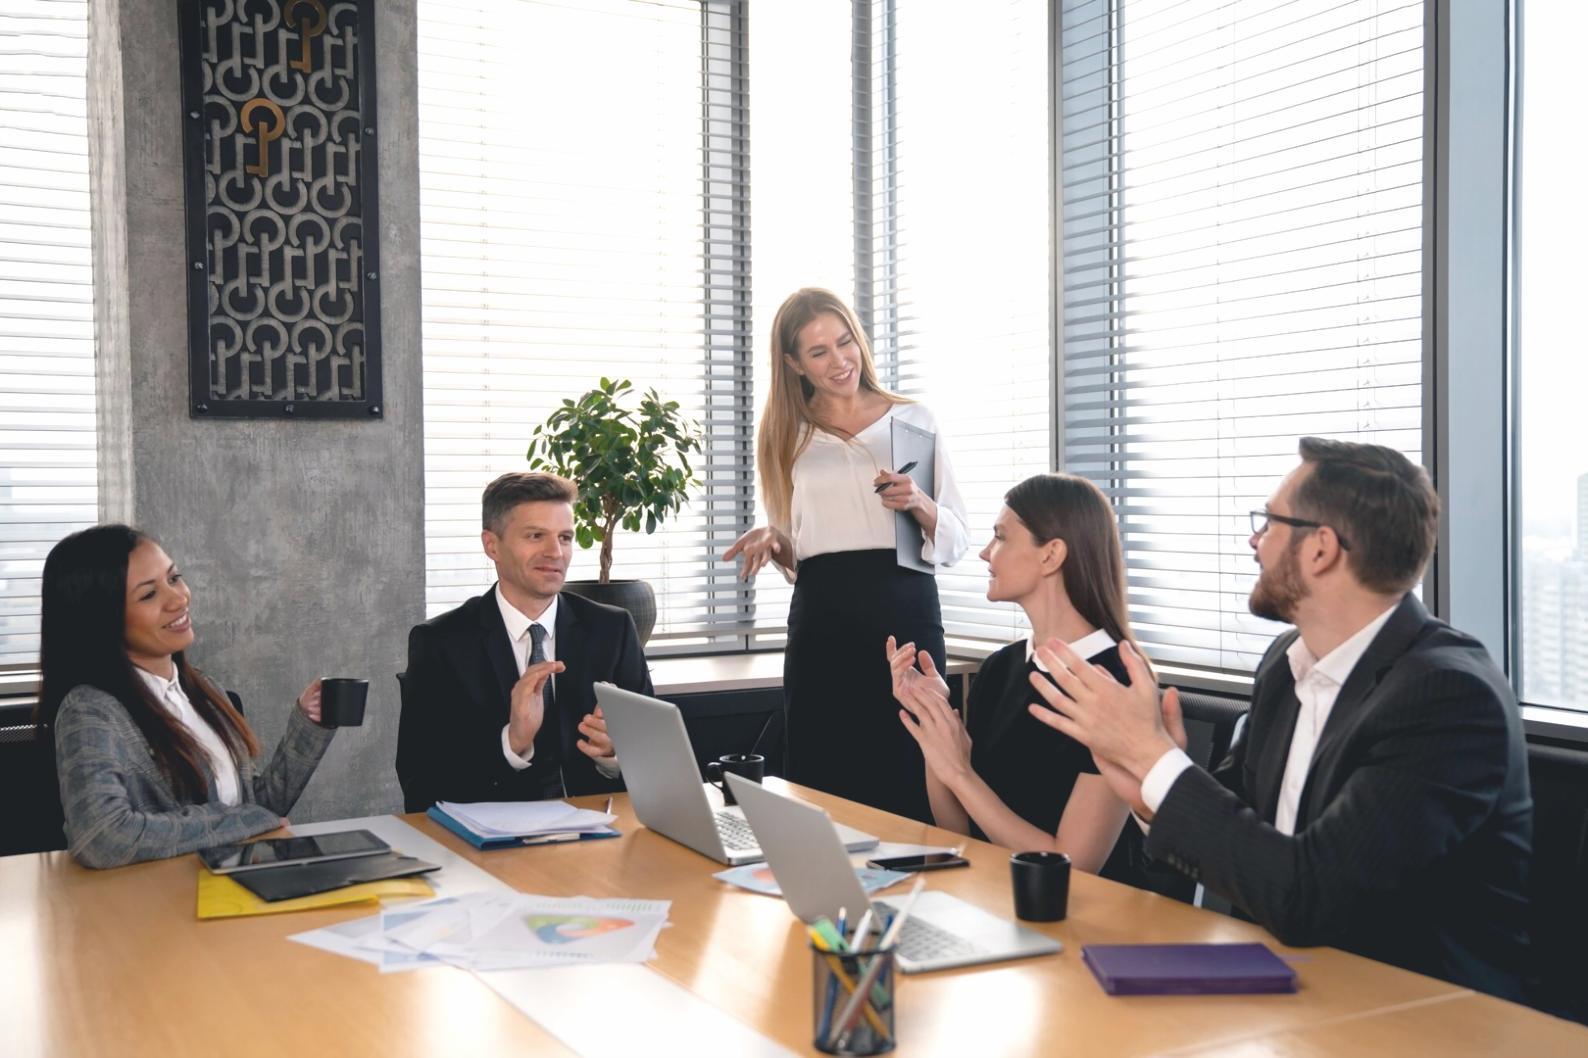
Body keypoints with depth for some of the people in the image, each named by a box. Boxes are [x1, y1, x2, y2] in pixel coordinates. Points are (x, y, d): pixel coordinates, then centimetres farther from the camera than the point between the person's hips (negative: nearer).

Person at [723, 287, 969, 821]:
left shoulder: (914, 421, 8)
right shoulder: (787, 437, 15)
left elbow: (955, 542, 6)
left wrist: (918, 504, -12)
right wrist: (773, 543, -1)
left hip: (905, 615, -2)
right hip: (821, 622, 2)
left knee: (908, 781, -5)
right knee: (822, 783, 0)